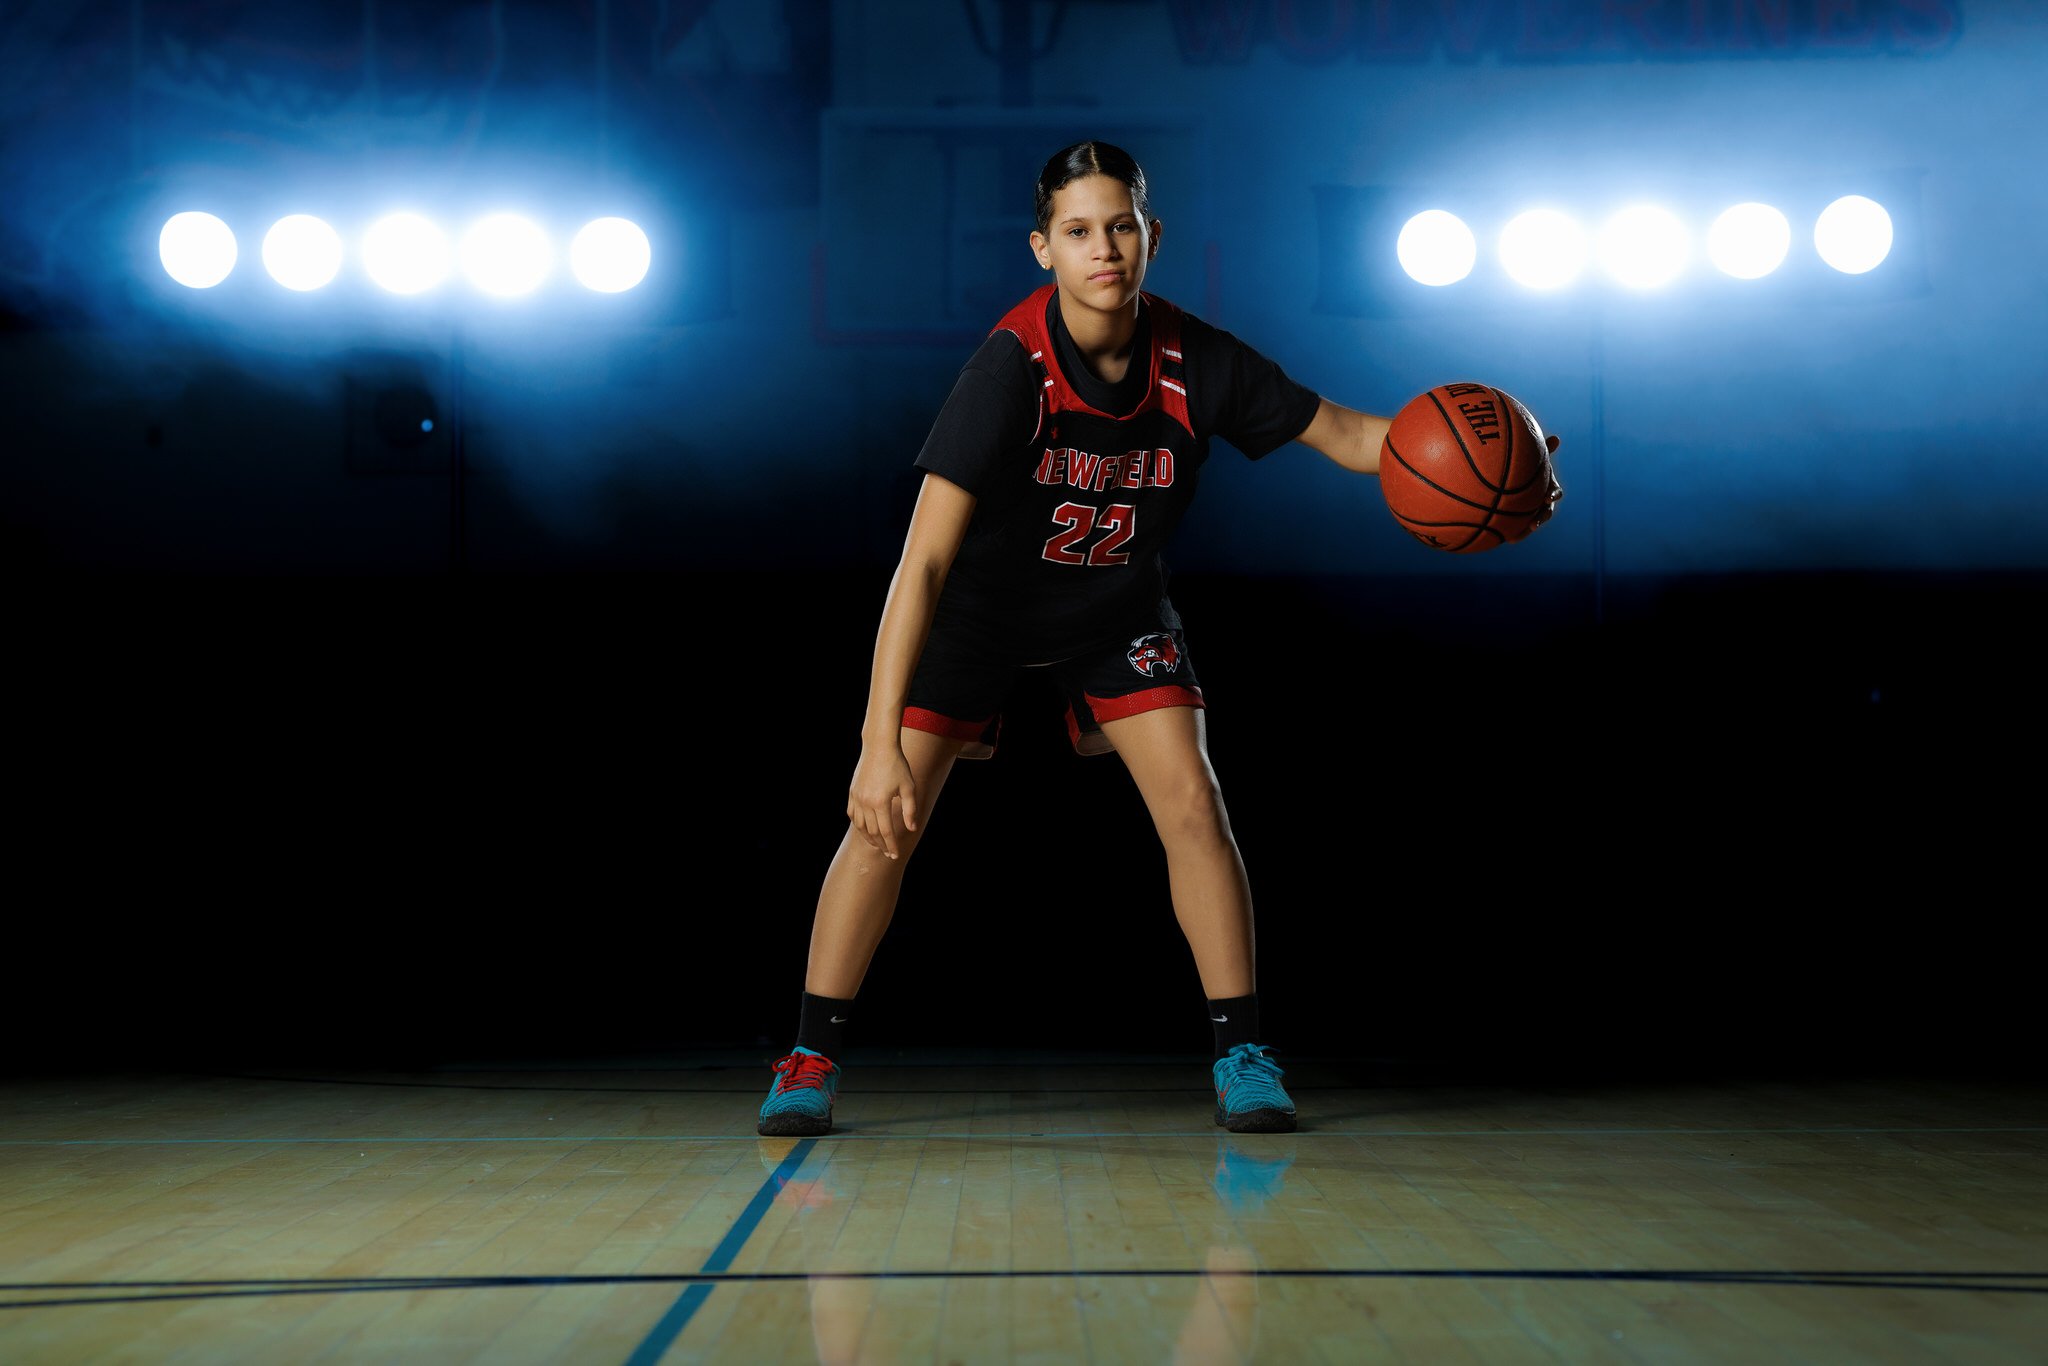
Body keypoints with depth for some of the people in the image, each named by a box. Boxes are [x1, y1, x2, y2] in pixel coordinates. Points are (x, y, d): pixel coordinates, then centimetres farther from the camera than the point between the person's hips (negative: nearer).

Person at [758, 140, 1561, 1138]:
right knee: (888, 816, -11)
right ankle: (811, 1059, 3)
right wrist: (881, 742, -41)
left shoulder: (1197, 363, -22)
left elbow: (1348, 434, -9)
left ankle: (1241, 1055, 2)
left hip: (1118, 607, 3)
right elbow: (923, 562, -36)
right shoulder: (1008, 370, -33)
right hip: (979, 603, -3)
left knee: (1191, 805, -10)